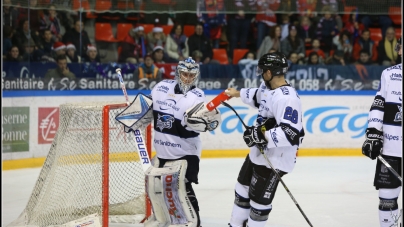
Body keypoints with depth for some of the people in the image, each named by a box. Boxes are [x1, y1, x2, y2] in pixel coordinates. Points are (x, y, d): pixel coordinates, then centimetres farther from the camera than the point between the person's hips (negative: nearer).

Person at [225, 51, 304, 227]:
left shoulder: (287, 98, -30)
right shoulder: (268, 86, 0)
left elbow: (291, 133, -38)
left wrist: (263, 136, -35)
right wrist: (237, 93, 37)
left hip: (275, 158, -10)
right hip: (259, 151, 10)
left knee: (259, 198, 0)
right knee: (243, 187, 24)